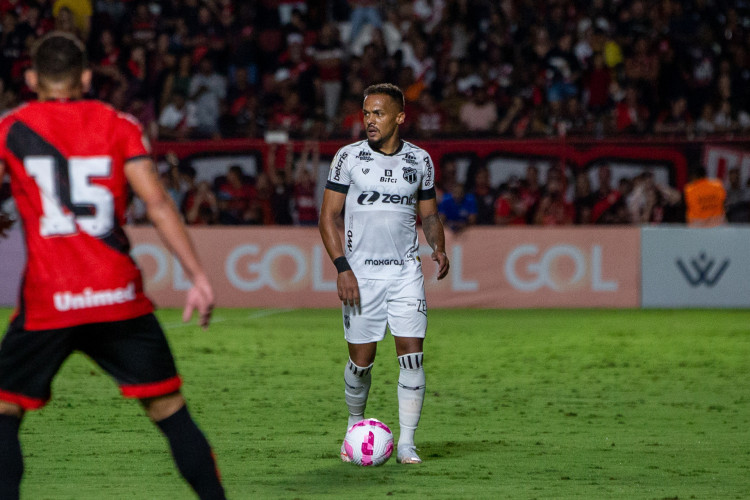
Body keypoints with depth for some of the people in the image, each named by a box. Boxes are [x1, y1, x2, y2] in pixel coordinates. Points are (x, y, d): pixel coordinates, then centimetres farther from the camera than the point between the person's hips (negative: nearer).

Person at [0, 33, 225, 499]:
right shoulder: (119, 126, 6)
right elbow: (158, 203, -3)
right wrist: (198, 275, -4)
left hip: (46, 301, -1)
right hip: (119, 297, 1)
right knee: (170, 410, 8)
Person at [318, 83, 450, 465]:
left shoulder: (419, 160, 5)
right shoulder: (349, 157, -1)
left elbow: (428, 214, 16)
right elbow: (328, 216, -1)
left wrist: (439, 248, -4)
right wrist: (342, 267, -11)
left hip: (406, 272, 1)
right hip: (361, 274, -1)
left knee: (411, 355, -9)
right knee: (361, 360, 2)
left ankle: (406, 442, -3)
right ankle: (356, 428, 27)